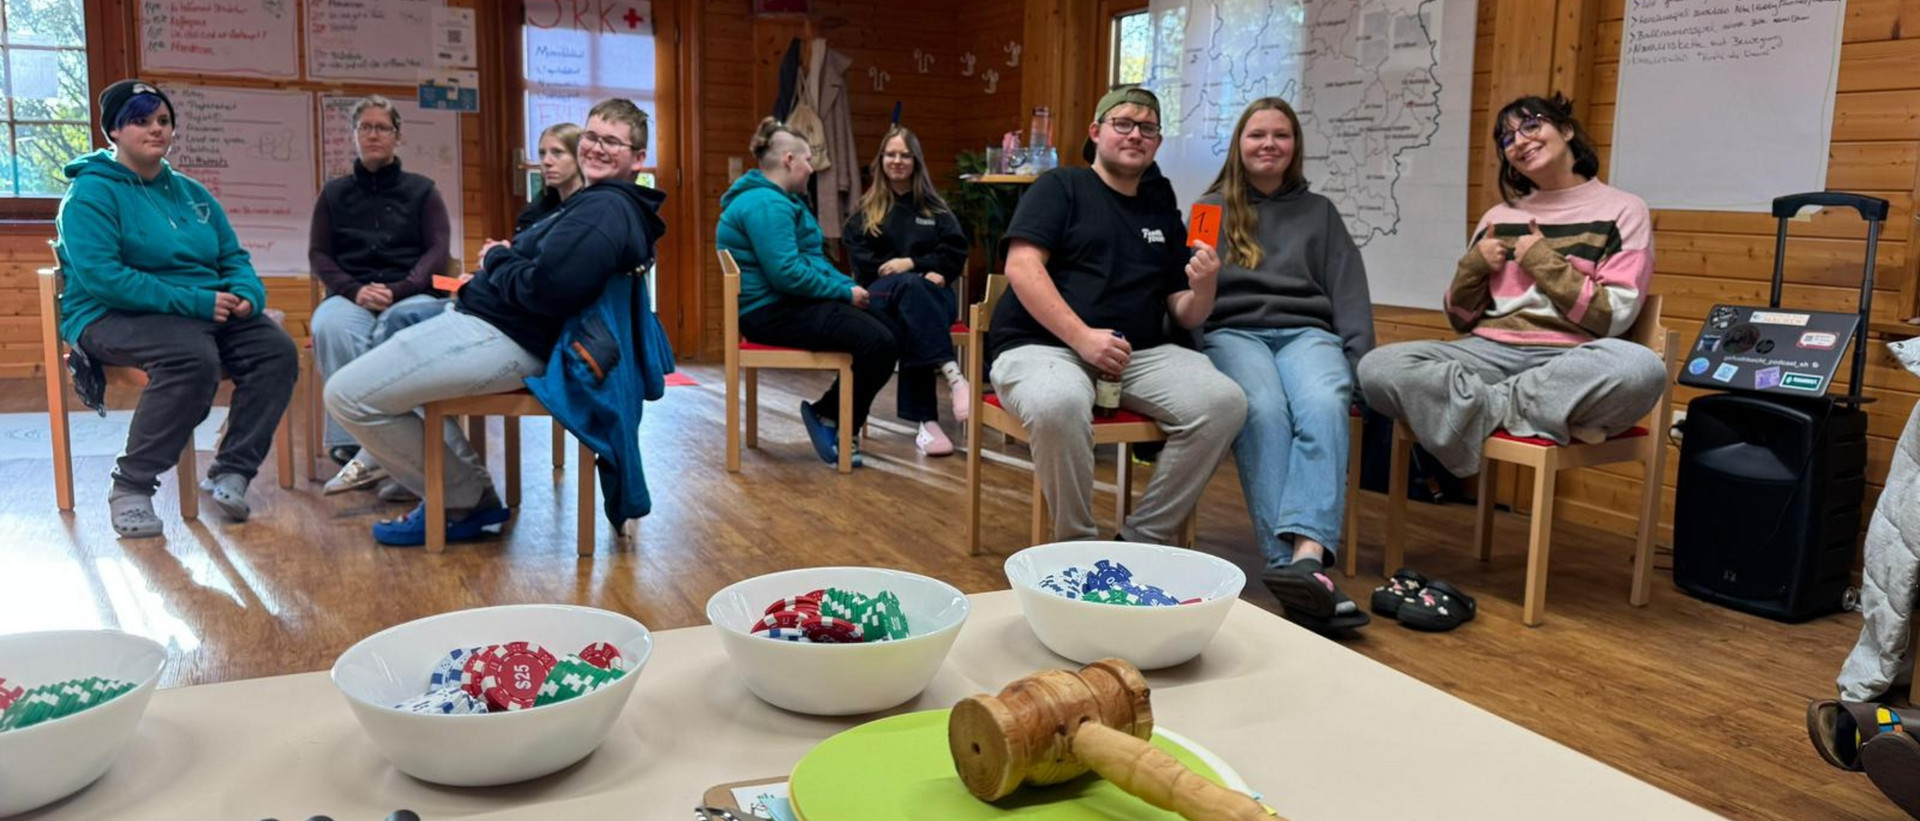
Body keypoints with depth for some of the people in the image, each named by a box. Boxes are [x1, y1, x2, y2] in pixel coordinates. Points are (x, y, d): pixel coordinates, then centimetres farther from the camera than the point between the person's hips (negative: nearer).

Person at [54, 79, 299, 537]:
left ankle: (231, 473, -13)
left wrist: (246, 294, -8)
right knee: (193, 357, -36)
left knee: (277, 350, -20)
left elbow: (235, 258, 17)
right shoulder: (91, 192, -3)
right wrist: (195, 301, -23)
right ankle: (131, 486, -23)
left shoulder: (192, 193, 19)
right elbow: (100, 276, -17)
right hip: (115, 317, -6)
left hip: (207, 312, 6)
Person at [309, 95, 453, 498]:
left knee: (393, 329, -38)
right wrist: (354, 290, -7)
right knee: (329, 328, -35)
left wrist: (398, 291, -11)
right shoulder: (334, 193, 21)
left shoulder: (422, 190, 17)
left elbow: (438, 250, 7)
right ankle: (352, 446, -36)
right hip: (351, 295, 2)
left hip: (411, 295, -2)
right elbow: (318, 254, 15)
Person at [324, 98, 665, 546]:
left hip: (506, 341, -12)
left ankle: (463, 503, 4)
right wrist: (504, 257, 3)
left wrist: (496, 259, -11)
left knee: (346, 395, -11)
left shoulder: (604, 209, -21)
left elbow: (544, 289, -31)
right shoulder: (619, 206, 13)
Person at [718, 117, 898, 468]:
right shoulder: (765, 205, -18)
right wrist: (844, 292, -14)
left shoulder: (779, 200, 18)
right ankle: (827, 416, -1)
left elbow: (813, 259, 20)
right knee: (878, 342, -21)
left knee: (882, 329, 6)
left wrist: (848, 285, 3)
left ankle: (832, 417, 10)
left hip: (786, 304, 11)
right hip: (772, 312, -11)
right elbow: (787, 274, -25)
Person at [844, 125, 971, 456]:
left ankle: (925, 422, -49)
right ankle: (953, 375, -56)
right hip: (882, 294, -1)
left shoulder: (935, 208, 20)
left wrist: (911, 263, -10)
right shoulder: (865, 211, 17)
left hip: (931, 295, 1)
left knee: (911, 327, -37)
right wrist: (922, 273, -10)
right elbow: (861, 262, 2)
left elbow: (956, 252, 7)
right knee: (910, 286, -39)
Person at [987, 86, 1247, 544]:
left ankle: (1144, 540, -8)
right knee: (1059, 405, -39)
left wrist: (1204, 288, -7)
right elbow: (1021, 267, -8)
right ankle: (1076, 544, -14)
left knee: (1225, 403, -21)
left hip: (1140, 354, 5)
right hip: (1043, 346, -4)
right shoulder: (1060, 187, 8)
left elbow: (1185, 317, 17)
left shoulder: (1163, 214, 21)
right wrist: (1083, 338, -18)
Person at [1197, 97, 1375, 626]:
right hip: (1232, 331, -1)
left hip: (1307, 332, 1)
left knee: (1324, 406, -36)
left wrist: (1359, 361, -1)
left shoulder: (1319, 212, 25)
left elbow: (1349, 292, 16)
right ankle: (1295, 562, -47)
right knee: (1263, 411, -37)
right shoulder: (1209, 210, 22)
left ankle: (1306, 555, -54)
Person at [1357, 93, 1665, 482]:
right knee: (1377, 368, -26)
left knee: (1640, 367, -39)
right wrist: (1473, 266, 2)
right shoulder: (1499, 217, 18)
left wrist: (1542, 261, -4)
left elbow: (1614, 316, -3)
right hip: (1490, 352, 3)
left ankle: (1486, 408, -23)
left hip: (1567, 361, -3)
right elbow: (1460, 319, 19)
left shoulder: (1622, 209, 7)